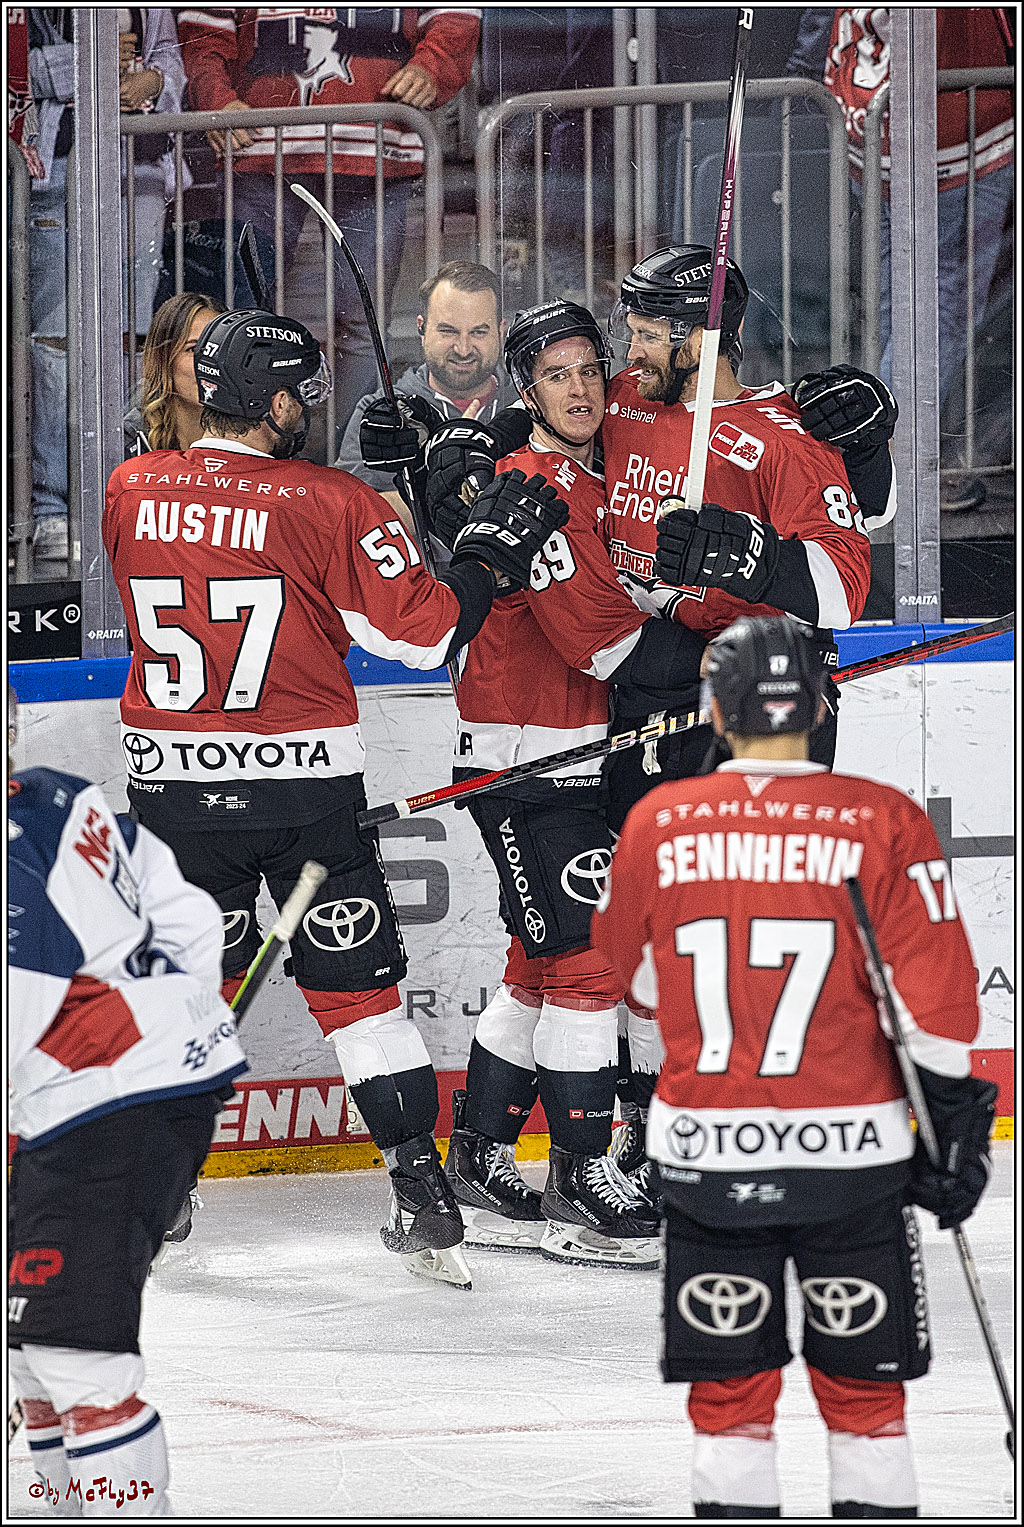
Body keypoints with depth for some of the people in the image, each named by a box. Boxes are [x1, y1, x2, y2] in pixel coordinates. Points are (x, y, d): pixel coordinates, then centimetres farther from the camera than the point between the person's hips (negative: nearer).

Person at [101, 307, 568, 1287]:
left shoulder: (131, 495, 0)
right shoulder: (328, 506, -12)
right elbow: (424, 632, -11)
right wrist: (490, 551, 4)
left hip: (170, 783, 3)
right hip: (302, 782, -3)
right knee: (357, 987, 7)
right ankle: (421, 1196, 6)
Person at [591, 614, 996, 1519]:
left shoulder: (658, 822, -2)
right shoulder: (884, 823, -7)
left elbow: (636, 972, 13)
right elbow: (935, 999, -8)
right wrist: (953, 1123, 3)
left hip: (704, 1148, 1)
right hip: (849, 1144, -1)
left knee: (729, 1387, 10)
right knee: (863, 1387, 10)